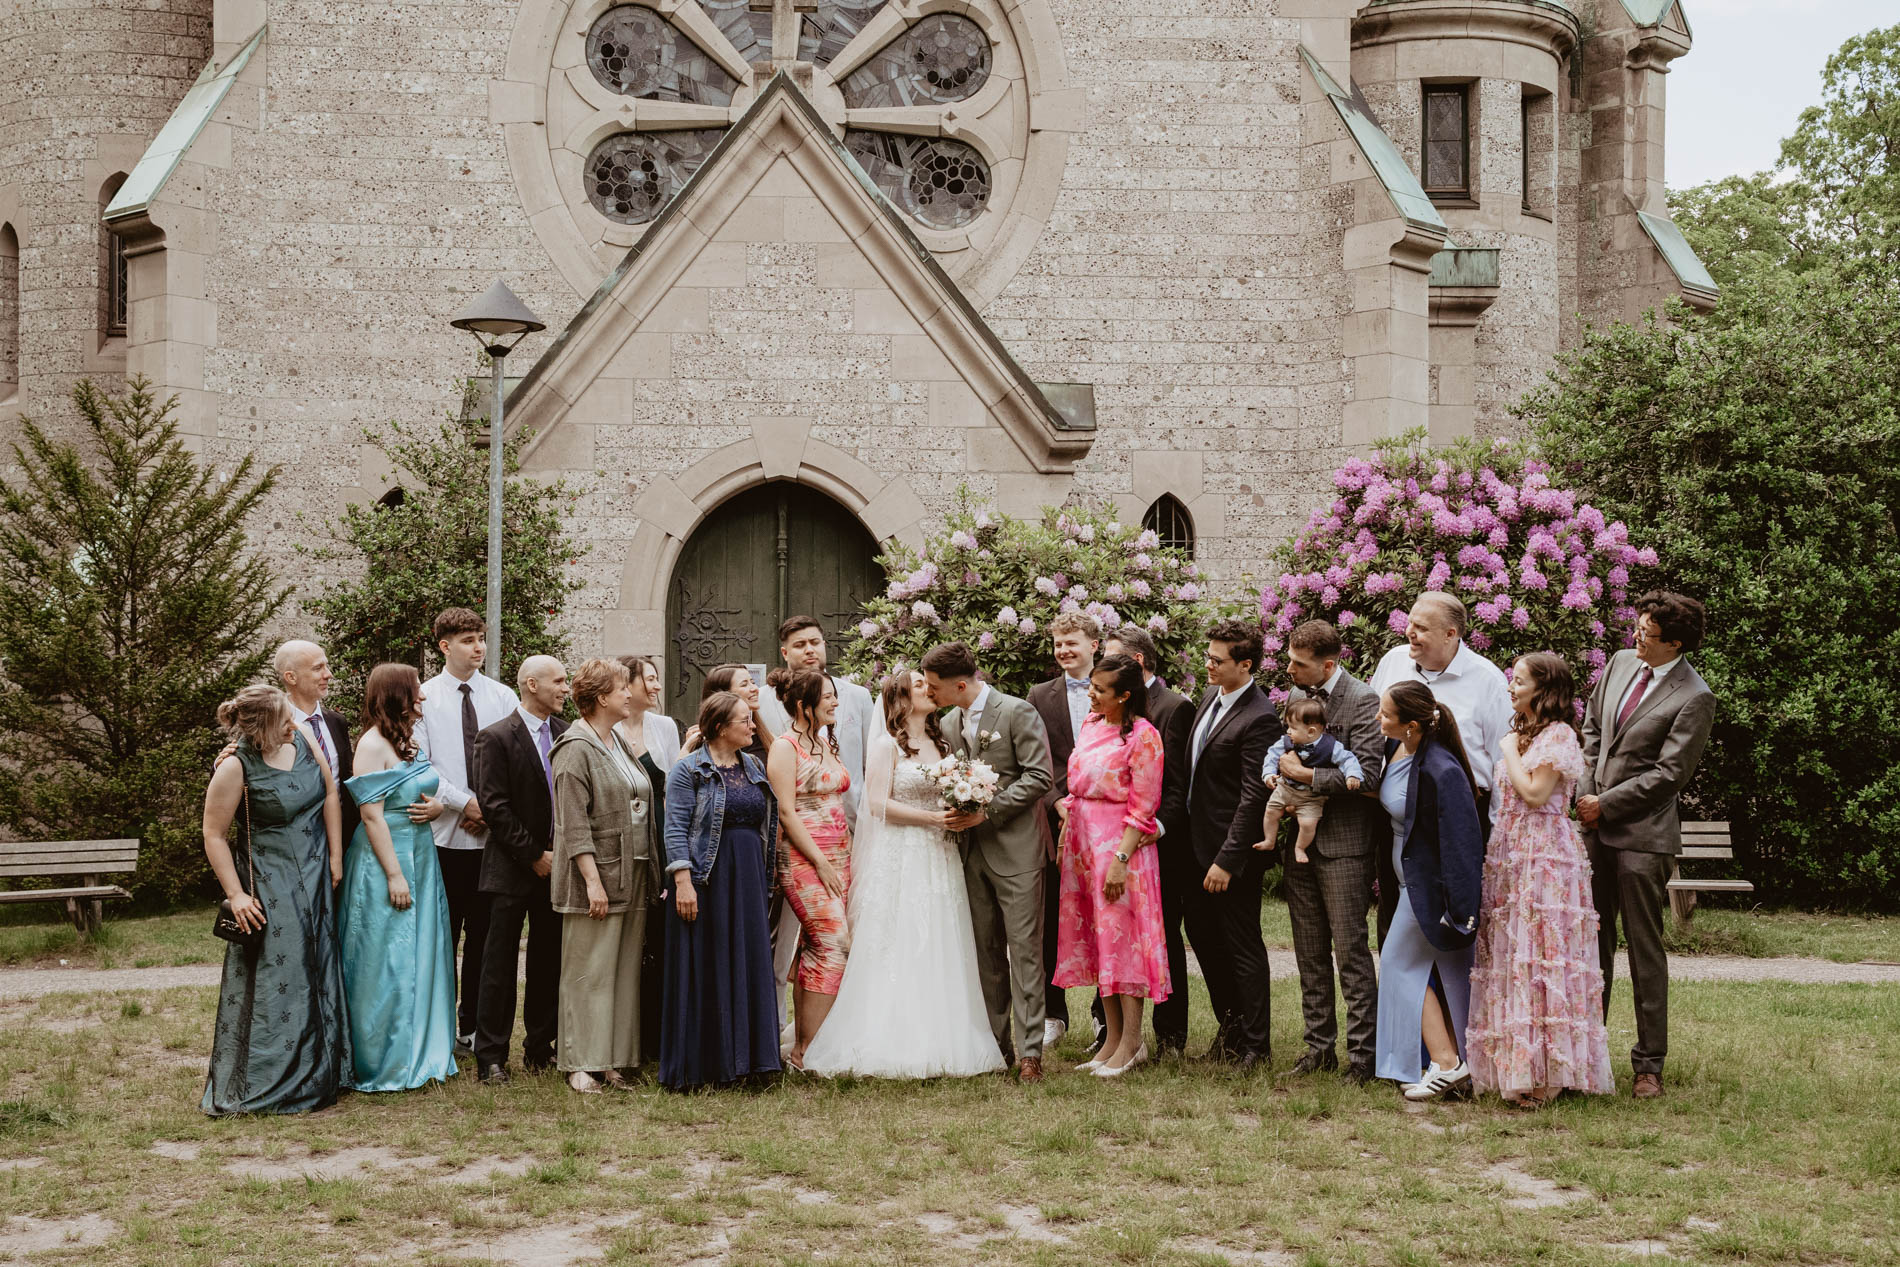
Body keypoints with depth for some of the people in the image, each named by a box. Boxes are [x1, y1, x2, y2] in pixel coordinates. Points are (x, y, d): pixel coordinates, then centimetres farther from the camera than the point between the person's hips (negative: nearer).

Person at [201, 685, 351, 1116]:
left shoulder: (303, 738, -3)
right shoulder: (236, 768, -18)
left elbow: (330, 795, 6)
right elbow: (214, 836, -12)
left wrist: (335, 859, 4)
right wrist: (236, 895, -14)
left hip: (314, 882, 6)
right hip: (270, 889, -6)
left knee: (317, 976, 13)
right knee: (272, 983, -4)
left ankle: (318, 1075, 26)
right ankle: (261, 1086, 4)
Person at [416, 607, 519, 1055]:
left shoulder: (503, 698, 8)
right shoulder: (423, 698, 1)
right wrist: (465, 803, -12)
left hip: (495, 831, 2)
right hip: (444, 833, -2)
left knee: (484, 934, 6)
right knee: (443, 934, 3)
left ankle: (473, 1028, 14)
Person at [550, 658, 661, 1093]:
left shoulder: (620, 743, 17)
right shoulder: (576, 749, -10)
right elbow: (574, 824, -15)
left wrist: (649, 873, 15)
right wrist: (592, 880, -20)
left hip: (632, 878, 8)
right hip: (597, 877, -8)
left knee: (624, 971, 8)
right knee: (589, 972, -4)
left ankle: (616, 1059, 13)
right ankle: (582, 1065, 1)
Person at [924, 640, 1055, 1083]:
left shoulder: (1017, 712, -9)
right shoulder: (949, 725, 13)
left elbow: (1039, 776, -13)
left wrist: (988, 810, -16)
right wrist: (955, 812, 3)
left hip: (1015, 848, -7)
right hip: (973, 852, 7)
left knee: (1023, 951, -6)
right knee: (985, 954, 10)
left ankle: (1029, 1051, -5)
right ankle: (994, 1044, 17)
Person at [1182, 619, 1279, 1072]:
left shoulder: (1258, 719, -21)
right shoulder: (1210, 696, 7)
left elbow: (1253, 797, -22)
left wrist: (1227, 860, -22)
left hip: (1232, 851, -9)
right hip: (1199, 841, 9)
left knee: (1243, 945, 1)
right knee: (1202, 932, 18)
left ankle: (1255, 1044, 12)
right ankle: (1230, 1023, 34)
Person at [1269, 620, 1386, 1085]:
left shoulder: (1362, 701, -12)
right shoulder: (1297, 696, 12)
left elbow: (1366, 775, -20)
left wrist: (1304, 775, -15)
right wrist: (1279, 778, 2)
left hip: (1344, 844, -7)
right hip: (1300, 841, 8)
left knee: (1350, 951, -5)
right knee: (1310, 954, 12)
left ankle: (1363, 1054, 1)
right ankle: (1320, 1046, 20)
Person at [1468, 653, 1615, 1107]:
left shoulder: (1558, 735, -7)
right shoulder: (1520, 733, 19)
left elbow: (1535, 793, -16)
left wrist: (1510, 751, -6)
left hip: (1545, 857, -9)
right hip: (1509, 855, 9)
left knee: (1540, 956, -10)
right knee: (1508, 955, 6)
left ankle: (1544, 1073, -8)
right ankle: (1515, 1065, 9)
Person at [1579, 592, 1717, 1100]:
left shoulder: (1694, 697, -13)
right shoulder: (1621, 663, 8)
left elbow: (1669, 774, -14)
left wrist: (1605, 804, -11)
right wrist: (1587, 790, 6)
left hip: (1643, 836, -6)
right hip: (1596, 828, 6)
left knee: (1645, 950, 0)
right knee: (1593, 943, 13)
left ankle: (1649, 1065, 9)